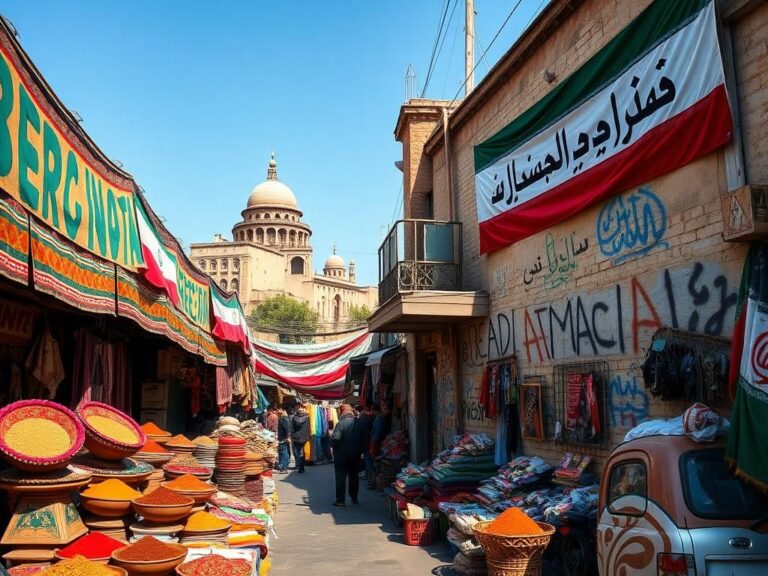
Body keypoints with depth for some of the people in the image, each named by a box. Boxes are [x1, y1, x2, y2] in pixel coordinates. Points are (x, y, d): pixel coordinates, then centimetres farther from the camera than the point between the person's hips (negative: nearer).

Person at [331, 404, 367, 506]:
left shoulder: (341, 423, -17)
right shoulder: (359, 423, 1)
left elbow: (335, 438, -23)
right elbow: (364, 439, 5)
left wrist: (333, 445, -4)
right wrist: (360, 450, 14)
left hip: (342, 455, -5)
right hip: (356, 455, 5)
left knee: (340, 477, 2)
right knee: (354, 476, 17)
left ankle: (340, 500, 2)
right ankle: (354, 498, 24)